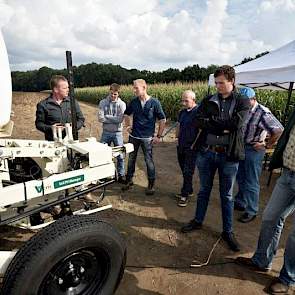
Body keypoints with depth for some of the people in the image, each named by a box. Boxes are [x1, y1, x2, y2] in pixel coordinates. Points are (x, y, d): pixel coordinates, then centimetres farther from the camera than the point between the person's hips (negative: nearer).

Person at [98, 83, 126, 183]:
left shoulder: (122, 104, -4)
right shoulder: (103, 103, -1)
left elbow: (120, 119, -16)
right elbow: (100, 118, -11)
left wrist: (107, 116, -11)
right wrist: (114, 119, -13)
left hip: (117, 133, -1)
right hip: (106, 132, 1)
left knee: (120, 155, 7)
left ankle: (121, 175, 22)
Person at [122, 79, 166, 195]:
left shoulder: (154, 102, -9)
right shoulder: (133, 102, 2)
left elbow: (162, 120, -4)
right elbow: (126, 114, 21)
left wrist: (158, 136, -6)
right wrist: (128, 126, 8)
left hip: (147, 137, -4)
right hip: (133, 136, 4)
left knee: (149, 161, 3)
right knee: (131, 159, 13)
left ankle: (151, 184, 19)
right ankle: (129, 180, 31)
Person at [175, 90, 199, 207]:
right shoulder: (182, 112, 11)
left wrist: (194, 144, -16)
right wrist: (177, 139, 13)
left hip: (191, 148, -8)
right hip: (181, 147, 8)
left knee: (188, 172, -2)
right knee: (184, 171, 16)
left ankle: (185, 195, 10)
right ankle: (189, 191, 31)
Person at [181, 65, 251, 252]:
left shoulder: (242, 102, -1)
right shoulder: (208, 101, 5)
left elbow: (237, 123, -19)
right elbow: (199, 121, -10)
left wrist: (211, 120, -12)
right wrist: (224, 127, -17)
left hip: (229, 155, -2)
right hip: (206, 152, 2)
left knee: (227, 195, 12)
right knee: (204, 190, 17)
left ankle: (228, 231, 29)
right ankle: (198, 221, 37)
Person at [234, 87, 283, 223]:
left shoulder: (262, 113, -19)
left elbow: (278, 130, -23)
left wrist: (266, 145, -16)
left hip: (254, 150, -7)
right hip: (240, 147, 7)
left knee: (251, 182, 2)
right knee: (240, 178, 19)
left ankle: (251, 211, 16)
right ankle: (240, 203, 37)